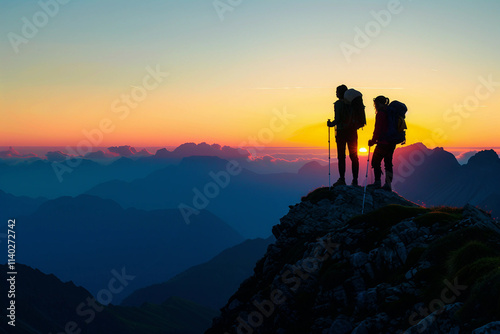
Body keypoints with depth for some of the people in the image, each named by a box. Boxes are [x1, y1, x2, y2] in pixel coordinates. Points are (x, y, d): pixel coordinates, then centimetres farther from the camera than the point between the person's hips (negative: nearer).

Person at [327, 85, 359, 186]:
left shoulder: (338, 103, -9)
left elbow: (338, 120, -15)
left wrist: (331, 124, 2)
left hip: (341, 132, -5)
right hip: (352, 131, 5)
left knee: (341, 156, 1)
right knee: (353, 156, 6)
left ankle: (342, 179, 1)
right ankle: (355, 180, 5)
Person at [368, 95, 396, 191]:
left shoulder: (380, 114, -11)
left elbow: (377, 130, -14)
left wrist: (373, 141, -4)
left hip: (383, 142, -8)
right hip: (392, 143, 8)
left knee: (375, 161, 1)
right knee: (388, 162, 10)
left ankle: (378, 182, -3)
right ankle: (388, 184, 7)